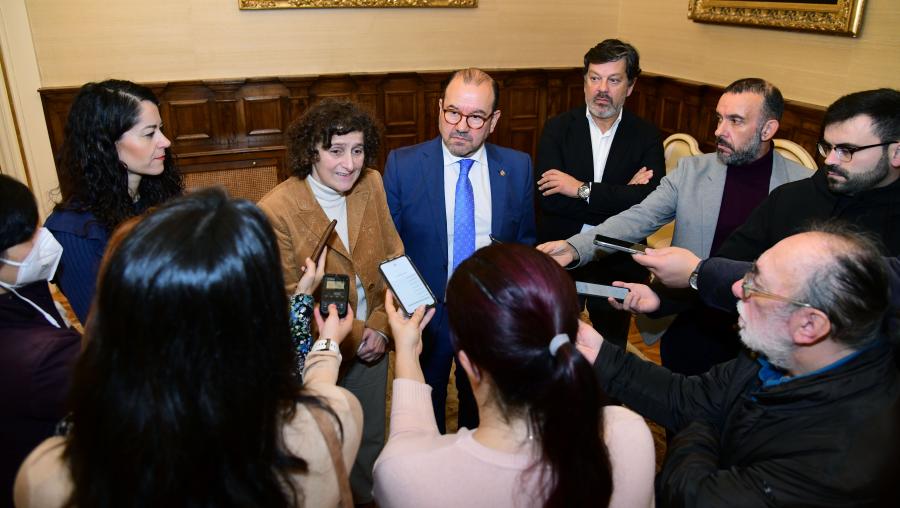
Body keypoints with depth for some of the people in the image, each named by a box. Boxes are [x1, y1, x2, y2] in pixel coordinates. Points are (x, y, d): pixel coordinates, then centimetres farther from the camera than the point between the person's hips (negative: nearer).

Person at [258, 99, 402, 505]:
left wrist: (380, 326, -12)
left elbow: (393, 258, -2)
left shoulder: (371, 185, -8)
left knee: (371, 440, 25)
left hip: (372, 345, 5)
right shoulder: (276, 210, -23)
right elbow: (289, 301, -17)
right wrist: (352, 336, -18)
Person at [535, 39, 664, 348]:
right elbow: (547, 199, -19)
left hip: (618, 264, 0)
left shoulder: (646, 137, -5)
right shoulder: (558, 128, -5)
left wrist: (583, 190, -23)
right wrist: (620, 199, -21)